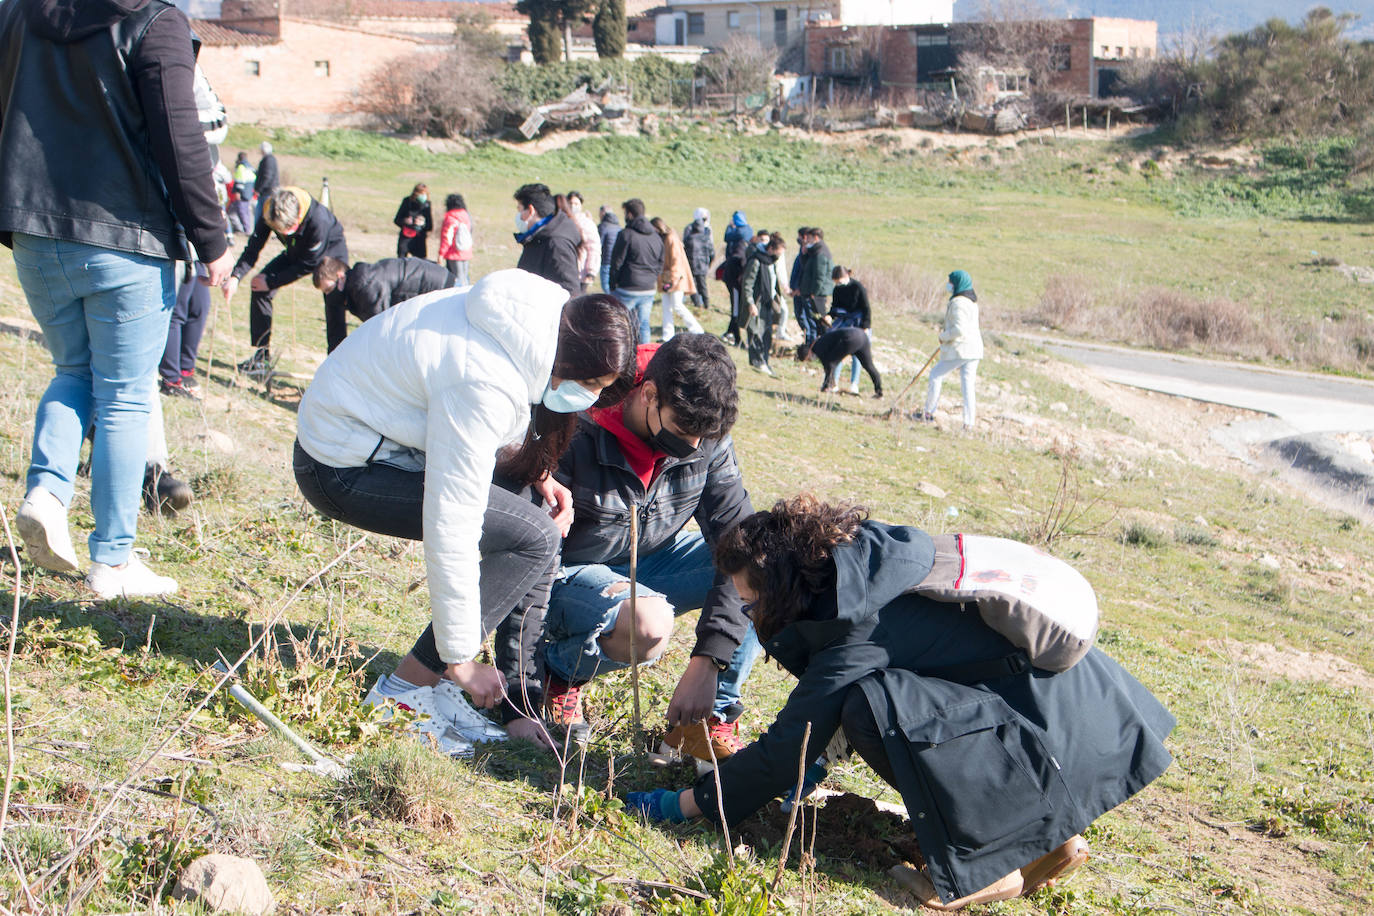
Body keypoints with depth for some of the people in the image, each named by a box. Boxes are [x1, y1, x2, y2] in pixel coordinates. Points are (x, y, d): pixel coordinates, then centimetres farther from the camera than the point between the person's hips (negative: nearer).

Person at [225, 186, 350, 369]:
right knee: (260, 289, -7)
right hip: (296, 253, 5)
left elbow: (308, 265, -30)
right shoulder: (268, 213, -27)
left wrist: (271, 282, -26)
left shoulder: (319, 220, -41)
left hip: (330, 253, -5)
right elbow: (253, 247, -19)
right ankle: (261, 358, 1)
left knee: (334, 304, -24)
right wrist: (236, 276, -37)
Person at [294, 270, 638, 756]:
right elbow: (451, 527, -31)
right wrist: (460, 660, -23)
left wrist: (535, 471, -3)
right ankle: (409, 688, -9)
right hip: (347, 469, -9)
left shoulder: (549, 320, -6)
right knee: (534, 539, -16)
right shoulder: (486, 384, -33)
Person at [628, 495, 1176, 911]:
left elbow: (784, 752, -17)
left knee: (875, 709, -25)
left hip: (1063, 720, -10)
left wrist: (686, 804, -9)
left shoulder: (855, 638, -22)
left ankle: (1026, 846, -11)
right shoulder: (858, 556, 2)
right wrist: (815, 760, 14)